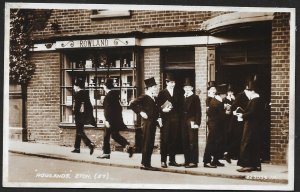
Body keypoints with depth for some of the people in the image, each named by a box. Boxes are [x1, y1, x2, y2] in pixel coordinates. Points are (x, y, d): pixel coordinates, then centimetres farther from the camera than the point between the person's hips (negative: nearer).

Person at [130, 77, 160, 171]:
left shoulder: (153, 98, 15)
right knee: (147, 144, -6)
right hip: (147, 123, -8)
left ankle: (147, 164, 16)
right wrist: (141, 112, -18)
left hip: (153, 123, 8)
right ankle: (145, 164, -1)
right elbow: (132, 104, -19)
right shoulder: (144, 97, -10)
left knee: (150, 145, 10)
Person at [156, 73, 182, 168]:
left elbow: (180, 105, 14)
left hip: (175, 120, 4)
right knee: (164, 140, -3)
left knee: (174, 140, 4)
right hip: (166, 120, -3)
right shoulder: (162, 93, 5)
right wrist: (163, 110, -18)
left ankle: (172, 160, 12)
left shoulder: (177, 93, 15)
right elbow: (158, 106, -1)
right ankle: (163, 161, 0)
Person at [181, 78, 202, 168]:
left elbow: (198, 111, -6)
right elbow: (182, 110, 16)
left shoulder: (195, 97, -1)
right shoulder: (183, 98, 16)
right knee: (185, 142, 8)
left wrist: (196, 122, -14)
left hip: (192, 122, -6)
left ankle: (194, 161, -5)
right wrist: (182, 122, 7)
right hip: (184, 122, 6)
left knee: (193, 142, -6)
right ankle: (187, 161, 14)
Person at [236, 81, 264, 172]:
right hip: (255, 127, 10)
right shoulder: (258, 99, 14)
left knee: (246, 145, -7)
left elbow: (252, 113, -23)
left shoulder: (255, 100, -16)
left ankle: (247, 165, -7)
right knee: (255, 146, 13)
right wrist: (243, 114, 9)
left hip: (252, 127, -10)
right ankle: (256, 165, 17)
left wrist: (242, 115, -10)